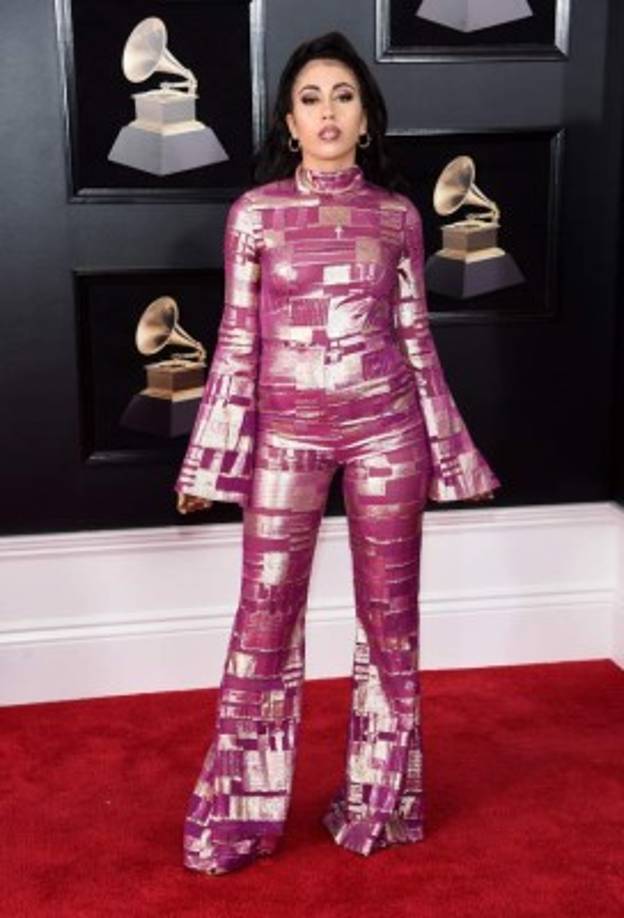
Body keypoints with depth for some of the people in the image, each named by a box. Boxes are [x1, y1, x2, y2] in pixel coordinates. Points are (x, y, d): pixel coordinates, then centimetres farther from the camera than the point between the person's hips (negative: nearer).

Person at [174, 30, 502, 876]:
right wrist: (209, 462, -2)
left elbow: (416, 338, 7)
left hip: (385, 430, 2)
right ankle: (239, 814, 20)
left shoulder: (398, 216, 3)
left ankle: (379, 802, 27)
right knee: (265, 622, 3)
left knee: (391, 617, 9)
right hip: (287, 434, -1)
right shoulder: (254, 214, -1)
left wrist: (448, 450, 7)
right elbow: (236, 343, 0)